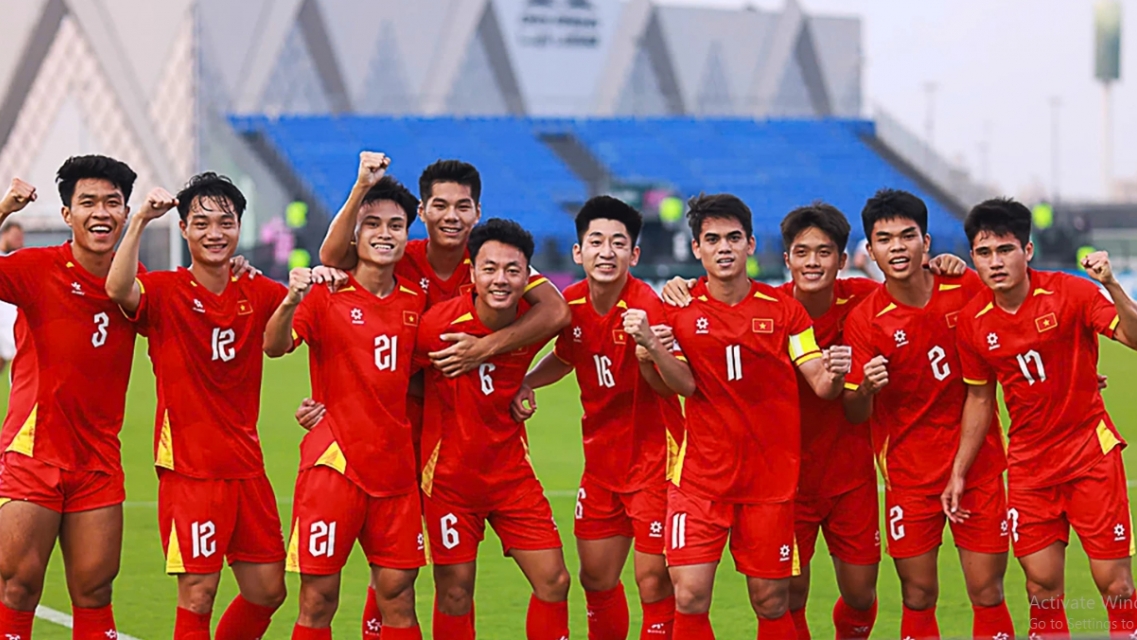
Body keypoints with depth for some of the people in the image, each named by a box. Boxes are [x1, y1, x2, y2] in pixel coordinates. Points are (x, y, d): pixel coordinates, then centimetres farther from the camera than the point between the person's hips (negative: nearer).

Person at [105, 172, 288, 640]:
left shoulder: (257, 293, 7)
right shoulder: (165, 291, -8)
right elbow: (119, 290, -28)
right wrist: (140, 220, -35)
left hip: (246, 467, 6)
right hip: (189, 469, -5)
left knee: (268, 592, 11)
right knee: (198, 595, -6)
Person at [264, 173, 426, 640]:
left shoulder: (416, 301, 8)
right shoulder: (326, 294, -5)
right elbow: (275, 346, -21)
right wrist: (291, 301, -40)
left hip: (395, 468, 4)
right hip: (334, 462, -4)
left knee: (398, 597, 5)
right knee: (318, 599, -3)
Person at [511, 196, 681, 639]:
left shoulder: (646, 305, -20)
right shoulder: (572, 303, -2)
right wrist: (526, 383, 1)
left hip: (653, 459, -6)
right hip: (601, 462, 6)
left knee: (654, 582, -6)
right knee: (596, 579, 13)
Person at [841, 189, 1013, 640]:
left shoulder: (968, 289, -6)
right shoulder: (863, 321, -10)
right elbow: (855, 416, -7)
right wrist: (866, 388, -28)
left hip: (978, 464, 1)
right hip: (910, 474, -1)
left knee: (987, 593, 1)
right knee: (918, 598, 2)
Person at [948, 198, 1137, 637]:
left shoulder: (1069, 293, -13)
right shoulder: (973, 322, -3)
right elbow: (979, 399, 10)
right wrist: (959, 473, 9)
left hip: (1090, 451, -3)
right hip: (1029, 464, 3)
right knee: (1042, 587, 3)